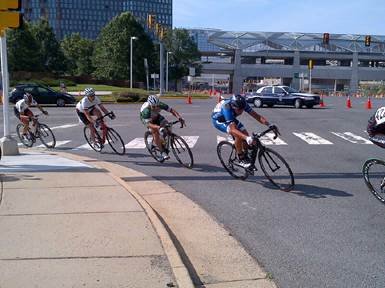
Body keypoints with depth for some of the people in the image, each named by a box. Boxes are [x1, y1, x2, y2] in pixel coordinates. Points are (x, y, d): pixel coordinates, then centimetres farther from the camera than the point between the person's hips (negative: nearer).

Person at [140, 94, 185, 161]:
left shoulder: (160, 105, -32)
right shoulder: (146, 110, -41)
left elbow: (172, 110, -28)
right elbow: (148, 124, -44)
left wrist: (179, 118, -45)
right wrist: (159, 127, -62)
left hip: (156, 116, 4)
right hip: (146, 119, -4)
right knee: (155, 132, -27)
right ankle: (162, 152, -18)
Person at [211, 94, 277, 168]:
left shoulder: (243, 104, -26)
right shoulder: (227, 108, -42)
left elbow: (256, 115, -25)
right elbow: (233, 129, -48)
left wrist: (269, 125, -39)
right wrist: (247, 138, -60)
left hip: (231, 119, 6)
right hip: (218, 120, -6)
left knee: (245, 134, -10)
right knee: (238, 135, -28)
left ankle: (245, 157, 12)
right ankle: (241, 159, -13)